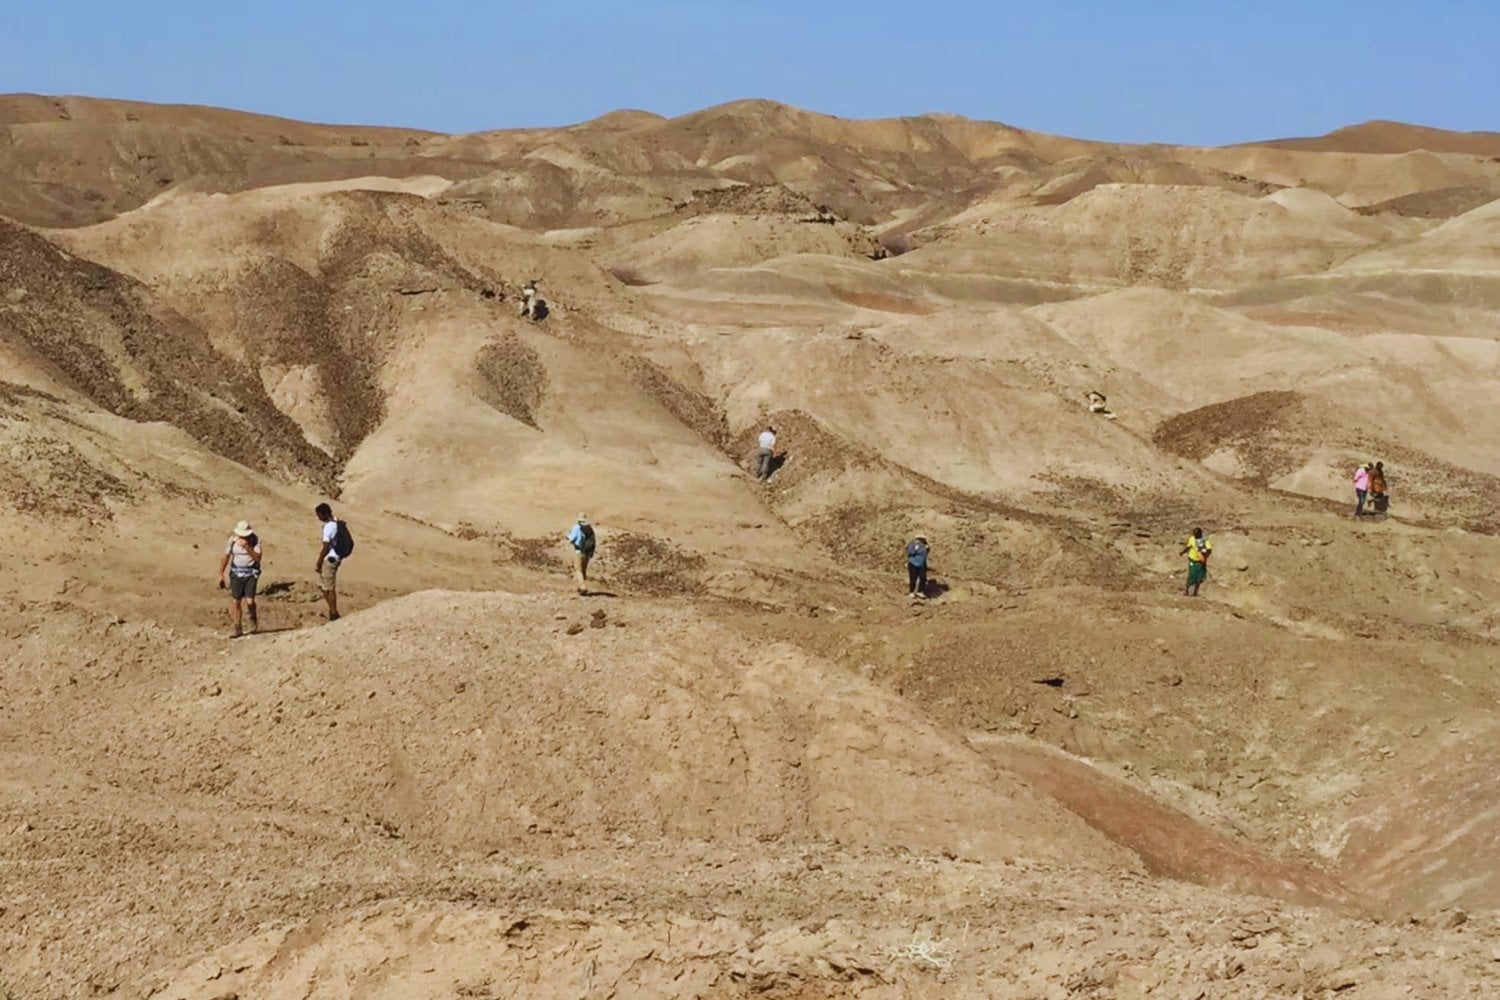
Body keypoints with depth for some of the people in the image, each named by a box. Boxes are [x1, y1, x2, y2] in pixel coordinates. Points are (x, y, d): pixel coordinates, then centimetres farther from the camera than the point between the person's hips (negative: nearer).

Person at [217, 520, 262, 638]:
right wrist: (221, 575, 9)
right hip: (236, 574, 2)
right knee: (236, 602, 0)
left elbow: (258, 558, -20)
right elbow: (226, 557, 6)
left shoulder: (255, 540, -10)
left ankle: (253, 619, 19)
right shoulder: (232, 540, -5)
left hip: (251, 574, -2)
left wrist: (247, 548, -32)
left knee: (249, 601, -12)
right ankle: (238, 628, 14)